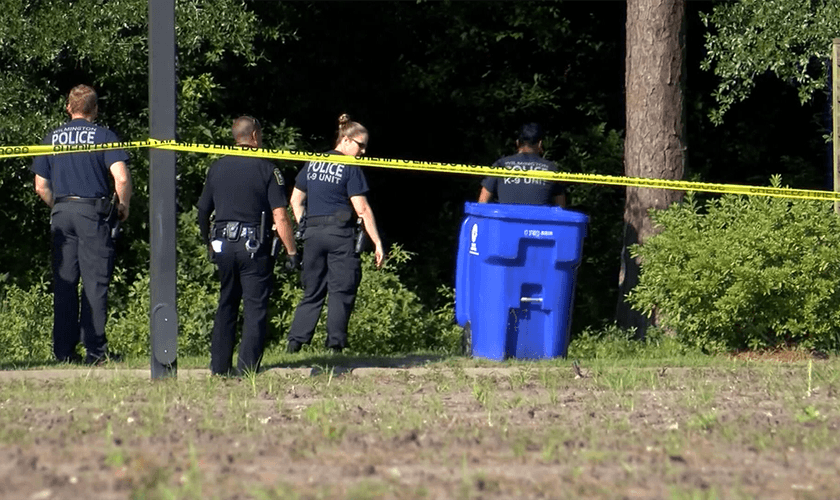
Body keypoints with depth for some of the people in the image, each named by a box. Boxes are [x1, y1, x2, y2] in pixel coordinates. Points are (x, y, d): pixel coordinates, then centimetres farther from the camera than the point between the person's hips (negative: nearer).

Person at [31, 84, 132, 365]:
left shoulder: (52, 138, 11)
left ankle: (63, 350, 6)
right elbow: (122, 178, -13)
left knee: (64, 283, 7)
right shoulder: (104, 136, -1)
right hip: (93, 211, -3)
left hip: (61, 214, 4)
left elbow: (41, 186, 11)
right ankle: (95, 350, -6)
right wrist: (123, 206, 3)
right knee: (95, 282, -2)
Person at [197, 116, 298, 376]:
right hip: (254, 247, -5)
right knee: (255, 308, -1)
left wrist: (208, 242, 30)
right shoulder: (266, 169, -7)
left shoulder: (217, 168, 8)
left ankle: (219, 368, 17)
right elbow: (280, 217, -12)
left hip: (223, 245, 5)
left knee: (226, 306, 16)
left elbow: (202, 210, 15)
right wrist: (291, 251, -5)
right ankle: (247, 370, -8)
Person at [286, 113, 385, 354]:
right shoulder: (350, 169, -6)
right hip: (340, 234, -5)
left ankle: (295, 341, 4)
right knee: (341, 291, 0)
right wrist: (377, 244, -8)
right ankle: (335, 345, -6)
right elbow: (362, 209, -9)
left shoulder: (312, 164, 12)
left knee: (312, 292, 12)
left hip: (312, 233, 5)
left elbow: (296, 201, 16)